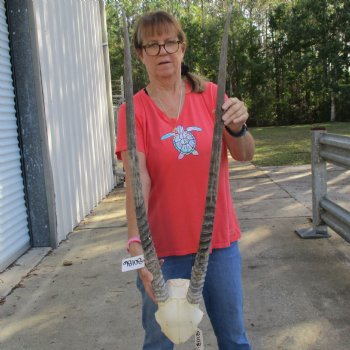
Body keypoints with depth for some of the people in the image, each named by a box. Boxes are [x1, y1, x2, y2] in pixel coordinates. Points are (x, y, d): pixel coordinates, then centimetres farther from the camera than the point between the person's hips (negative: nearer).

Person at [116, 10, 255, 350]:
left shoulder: (210, 95, 1)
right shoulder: (134, 109, -5)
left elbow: (245, 155, -6)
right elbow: (136, 178, -16)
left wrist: (237, 128, -28)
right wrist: (136, 241, -30)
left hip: (219, 240, 2)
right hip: (164, 247, -1)